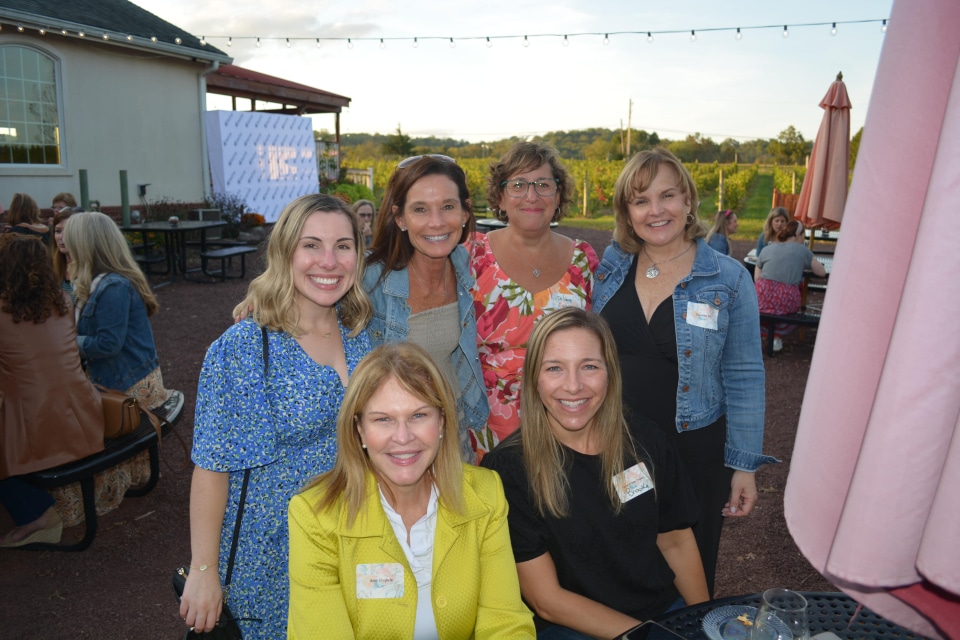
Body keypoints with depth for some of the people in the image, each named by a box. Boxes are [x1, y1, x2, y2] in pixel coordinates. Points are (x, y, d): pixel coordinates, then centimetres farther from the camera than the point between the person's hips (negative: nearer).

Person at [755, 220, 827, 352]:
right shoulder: (802, 250, 9)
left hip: (762, 298, 1)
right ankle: (777, 336, 19)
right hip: (786, 301, -1)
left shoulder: (766, 249, 15)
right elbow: (822, 272, 16)